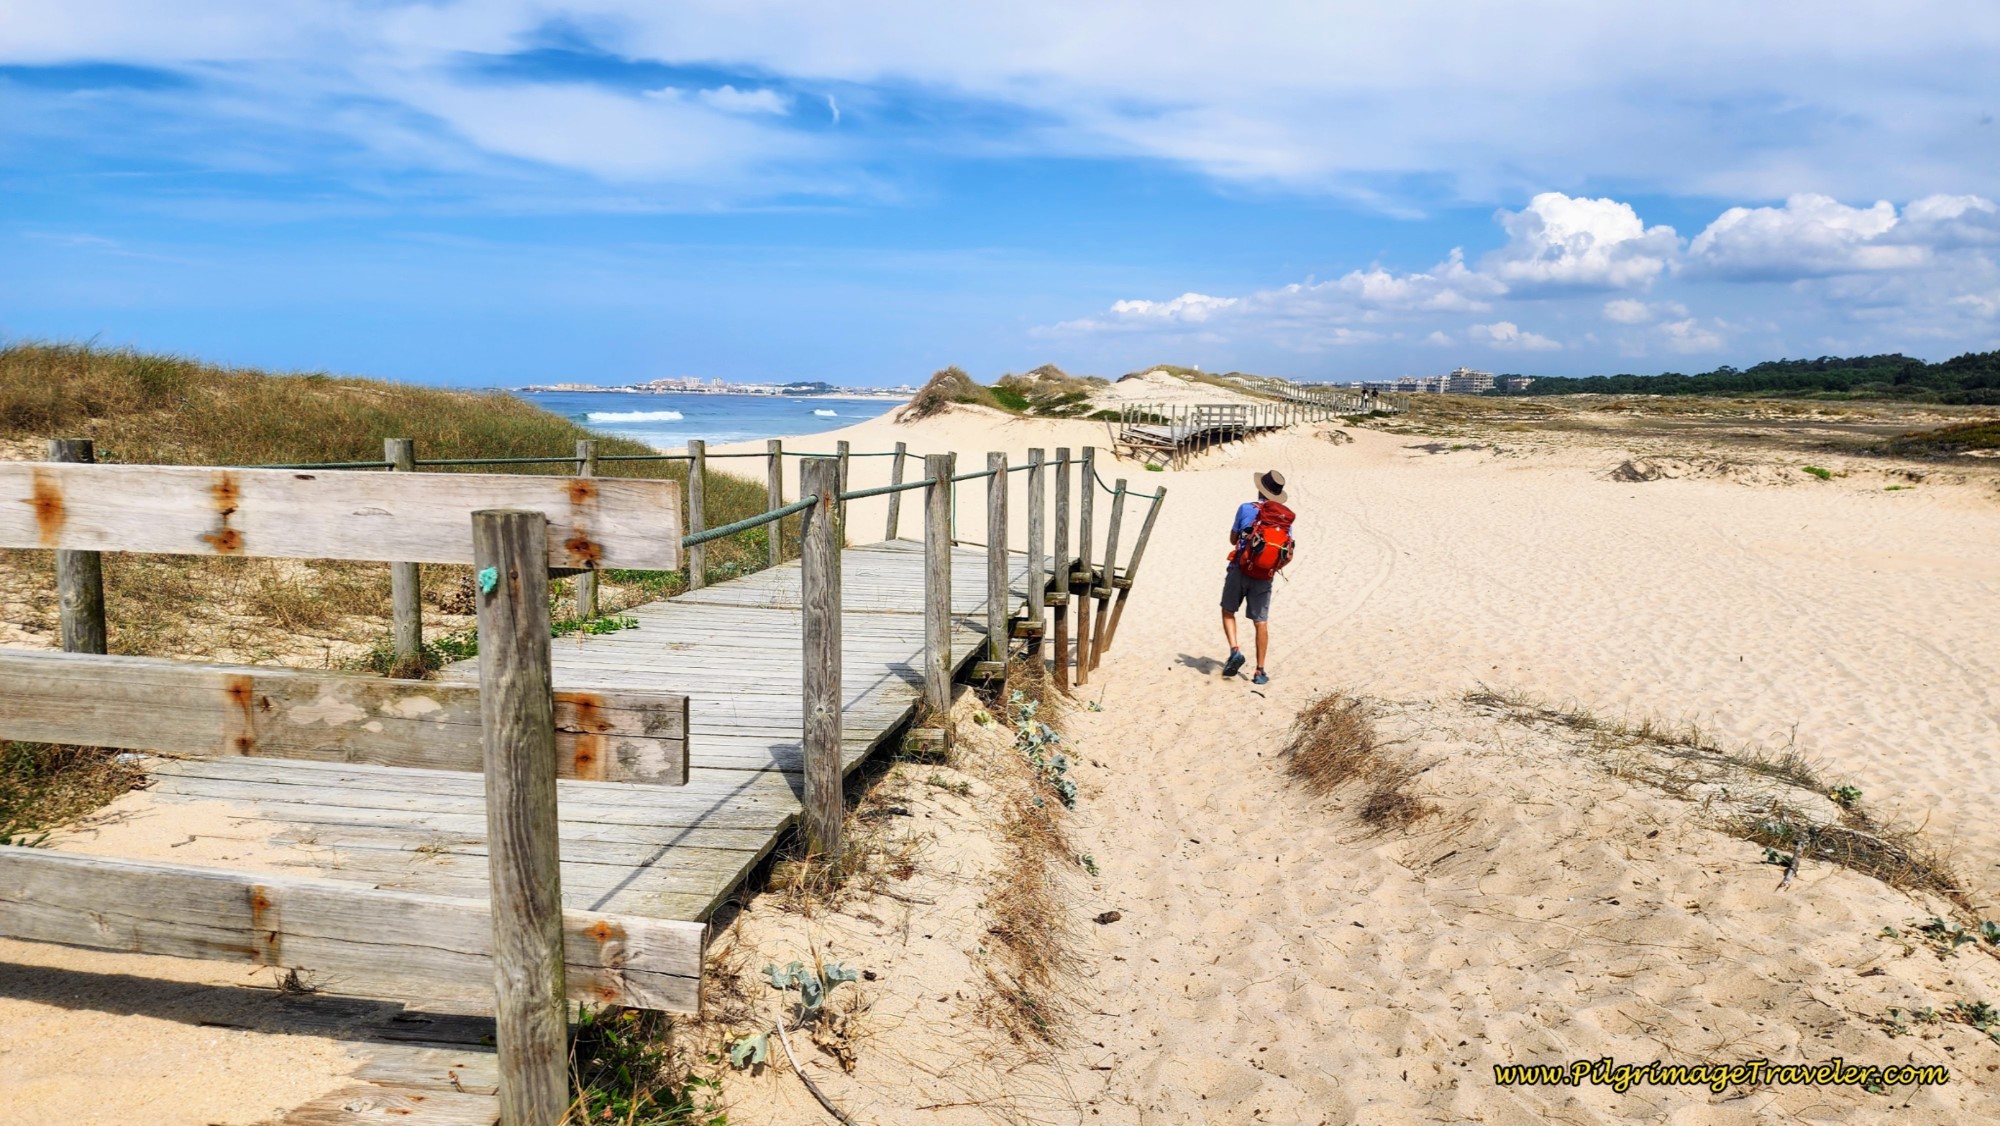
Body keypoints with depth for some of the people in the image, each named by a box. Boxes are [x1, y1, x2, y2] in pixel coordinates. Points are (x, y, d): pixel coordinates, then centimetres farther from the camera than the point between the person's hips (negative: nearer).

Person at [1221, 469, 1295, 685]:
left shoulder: (1246, 509, -5)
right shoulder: (1286, 518, 4)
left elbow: (1233, 539, 6)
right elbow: (1289, 556, 4)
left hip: (1240, 570, -2)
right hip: (1264, 577, 2)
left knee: (1228, 611, 16)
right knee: (1261, 622, 8)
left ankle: (1235, 650, -4)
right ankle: (1260, 672, 9)